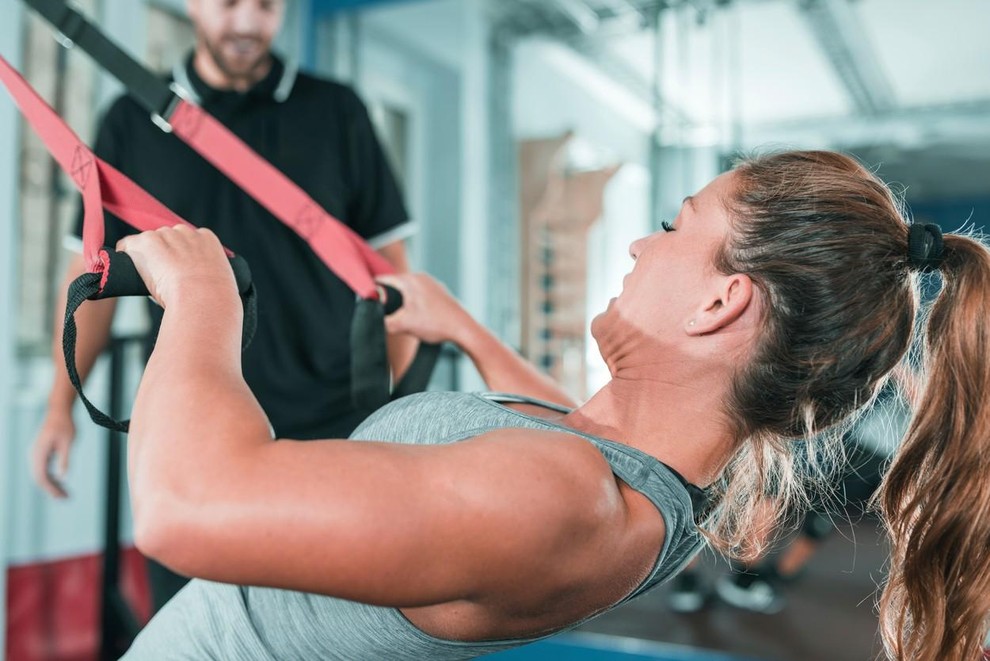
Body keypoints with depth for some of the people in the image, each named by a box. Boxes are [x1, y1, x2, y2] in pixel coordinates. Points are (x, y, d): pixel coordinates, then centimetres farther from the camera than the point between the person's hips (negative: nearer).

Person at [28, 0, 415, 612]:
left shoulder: (336, 112, 4)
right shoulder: (132, 121, 7)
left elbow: (388, 264, 4)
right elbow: (94, 268, 10)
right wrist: (62, 406, 6)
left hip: (328, 422, -1)